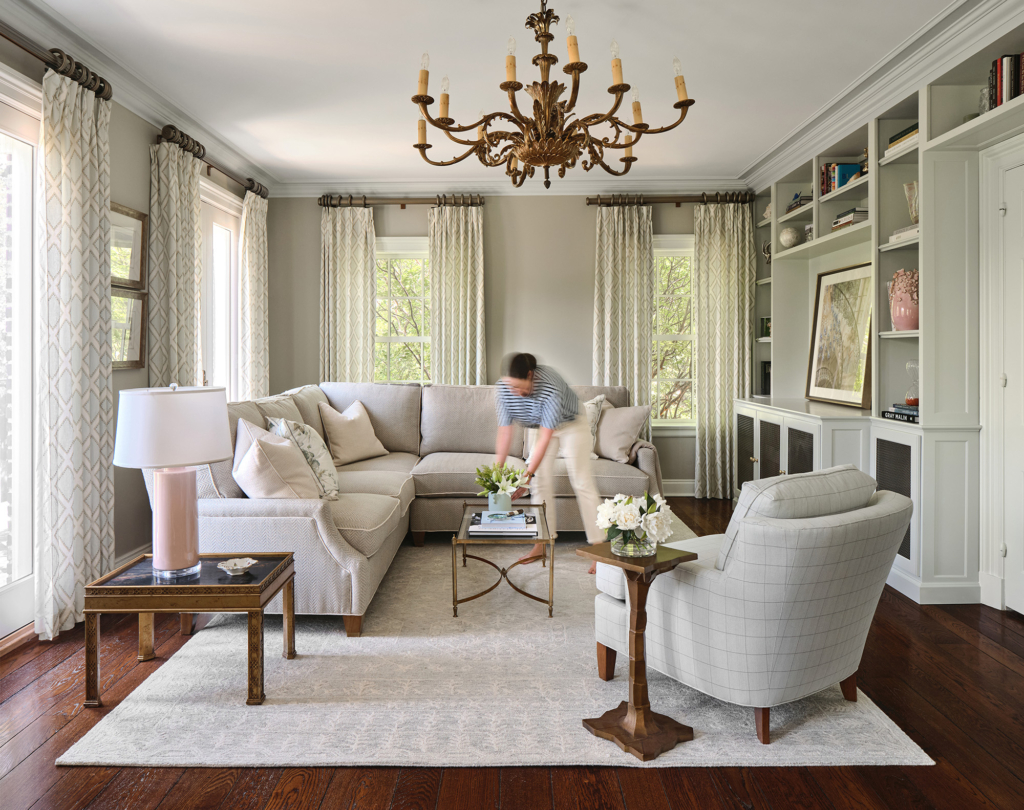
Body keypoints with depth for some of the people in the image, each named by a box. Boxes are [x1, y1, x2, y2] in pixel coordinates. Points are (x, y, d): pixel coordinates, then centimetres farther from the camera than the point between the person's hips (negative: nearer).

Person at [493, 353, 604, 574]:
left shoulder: (550, 385, -41)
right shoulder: (504, 389, -25)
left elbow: (545, 438, -38)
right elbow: (504, 433, -19)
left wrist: (527, 476, -39)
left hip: (572, 425, -5)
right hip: (541, 427, 5)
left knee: (582, 482, -8)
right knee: (540, 481, -1)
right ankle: (541, 544, 9)